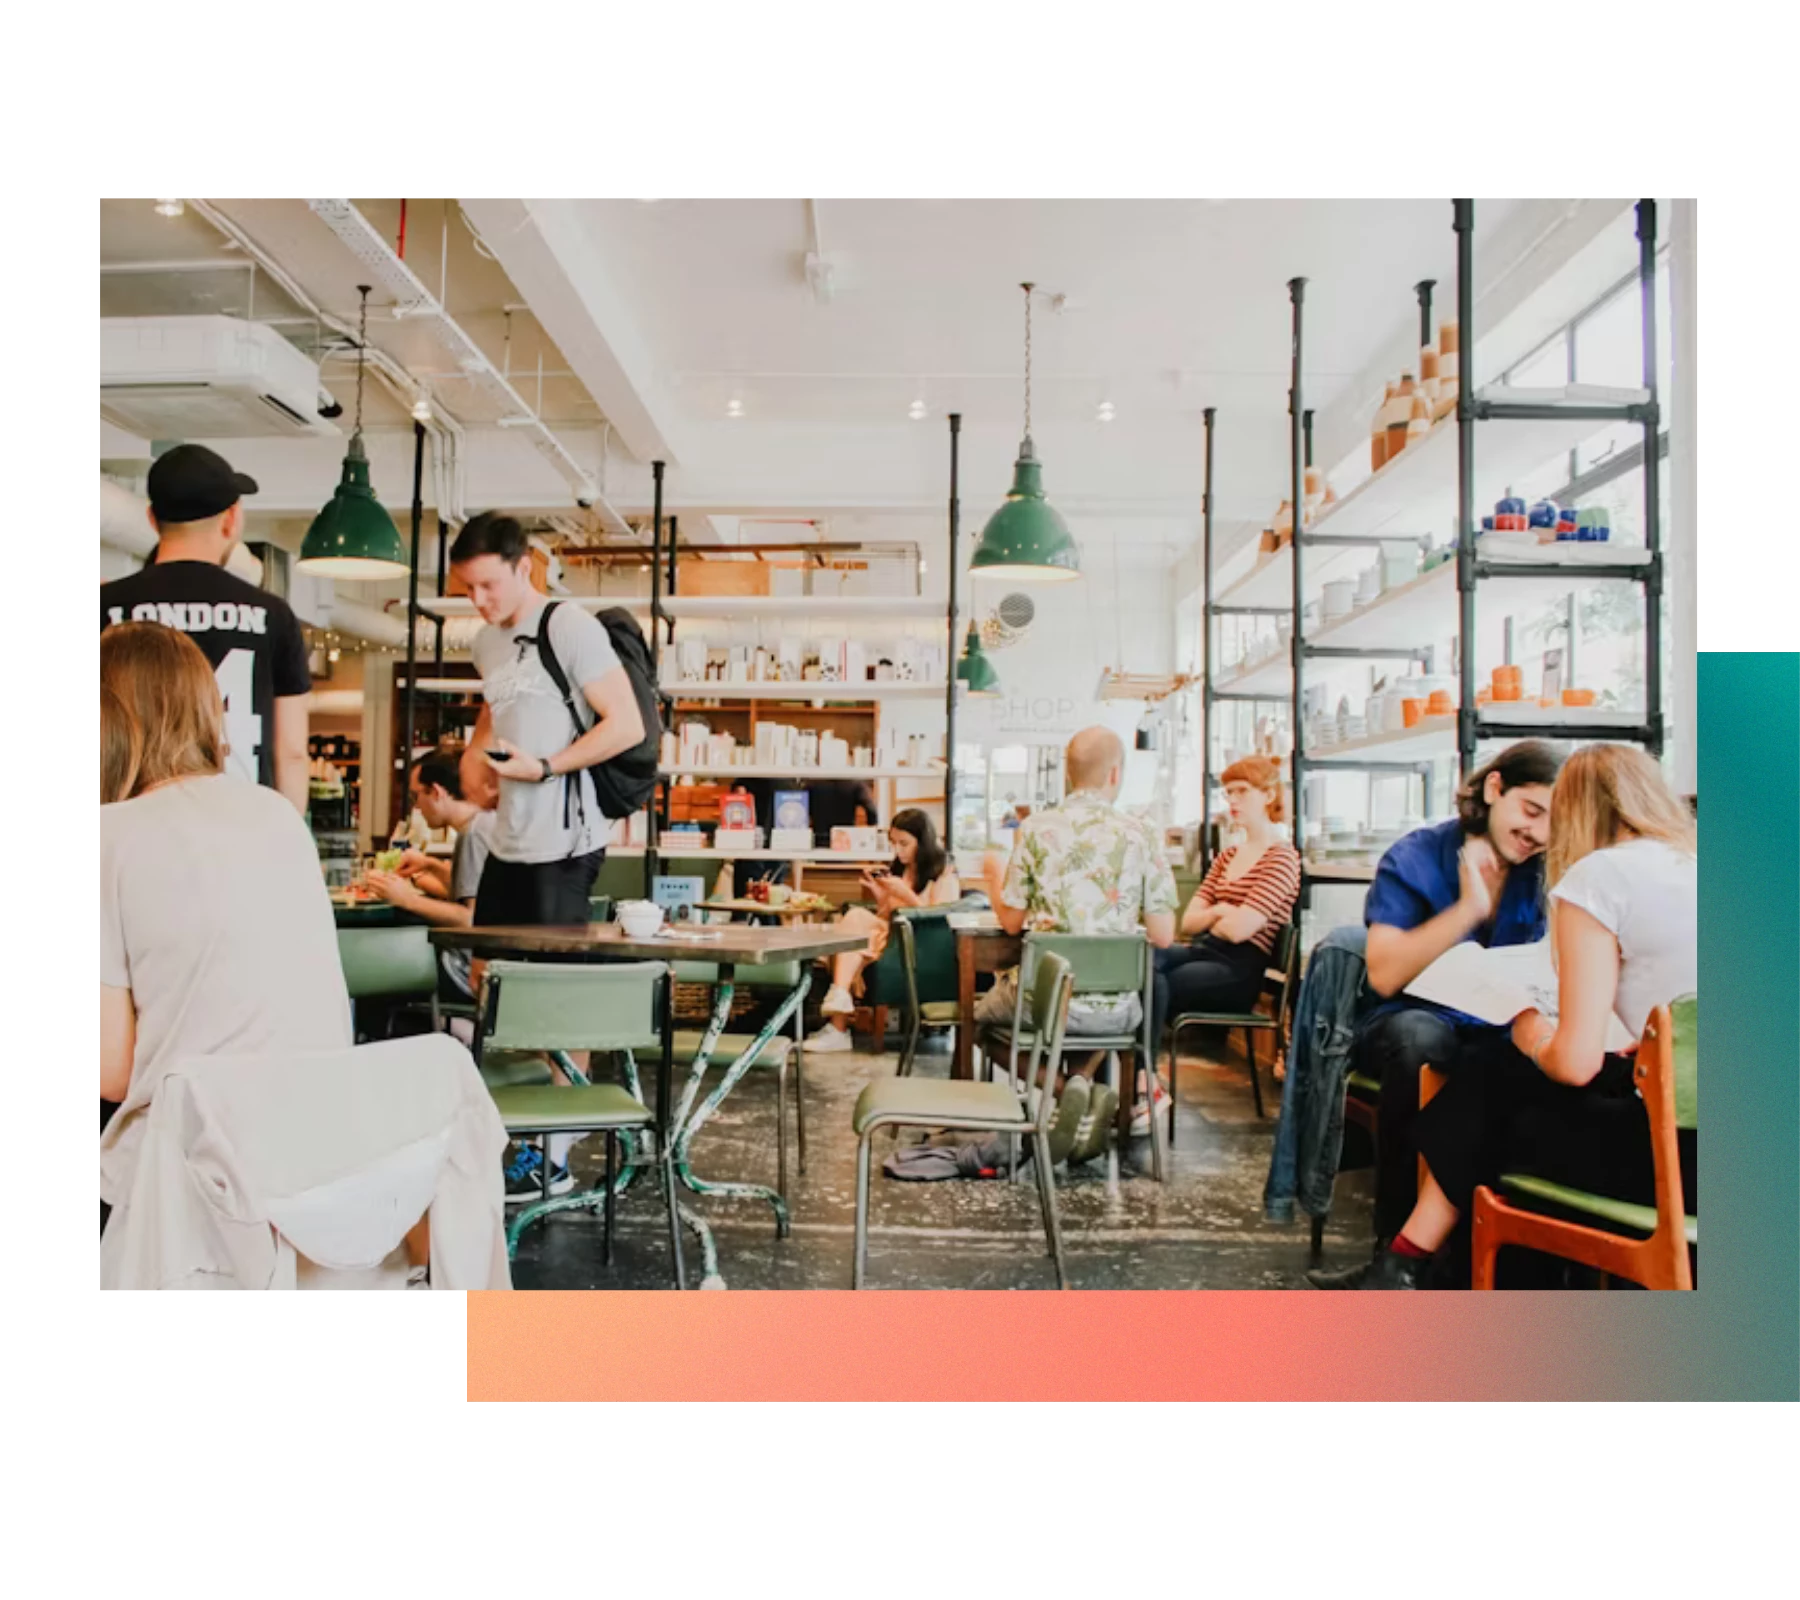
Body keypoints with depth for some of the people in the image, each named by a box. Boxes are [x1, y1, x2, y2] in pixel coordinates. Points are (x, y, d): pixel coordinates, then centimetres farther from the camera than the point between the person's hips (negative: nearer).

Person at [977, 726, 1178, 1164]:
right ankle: (1084, 1083, 11)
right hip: (1115, 1008, 3)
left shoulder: (1035, 829, -7)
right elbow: (1163, 936, -5)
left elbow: (1011, 920, -1)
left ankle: (1059, 1086, 3)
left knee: (980, 1014, 29)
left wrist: (993, 876, 18)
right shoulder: (1141, 834, -5)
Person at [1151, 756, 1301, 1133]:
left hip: (1239, 969, -7)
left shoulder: (1282, 858, -5)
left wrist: (1210, 921, 5)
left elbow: (1238, 929, -16)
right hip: (1204, 951, 7)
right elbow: (1188, 921, 14)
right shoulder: (1226, 856, 20)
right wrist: (1219, 911, -6)